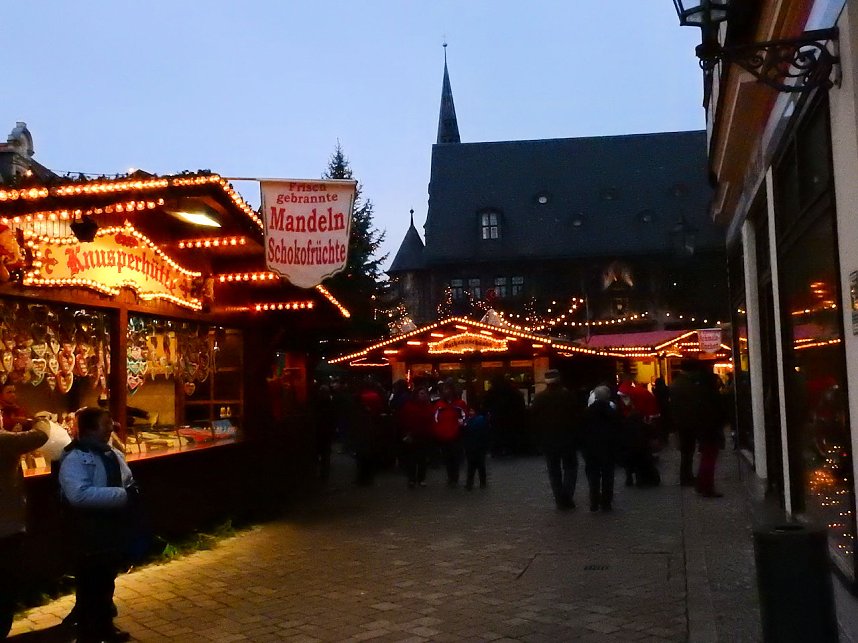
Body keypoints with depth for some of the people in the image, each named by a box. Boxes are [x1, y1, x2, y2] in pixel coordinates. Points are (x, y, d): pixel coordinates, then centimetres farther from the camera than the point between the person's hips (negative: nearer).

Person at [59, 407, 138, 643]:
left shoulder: (113, 454, 9)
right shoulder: (75, 458, -18)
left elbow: (130, 485, 16)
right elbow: (79, 494, -32)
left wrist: (131, 495, -8)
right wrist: (121, 495, -27)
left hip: (113, 533, 8)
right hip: (90, 537, -8)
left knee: (106, 584, 21)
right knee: (89, 588, 6)